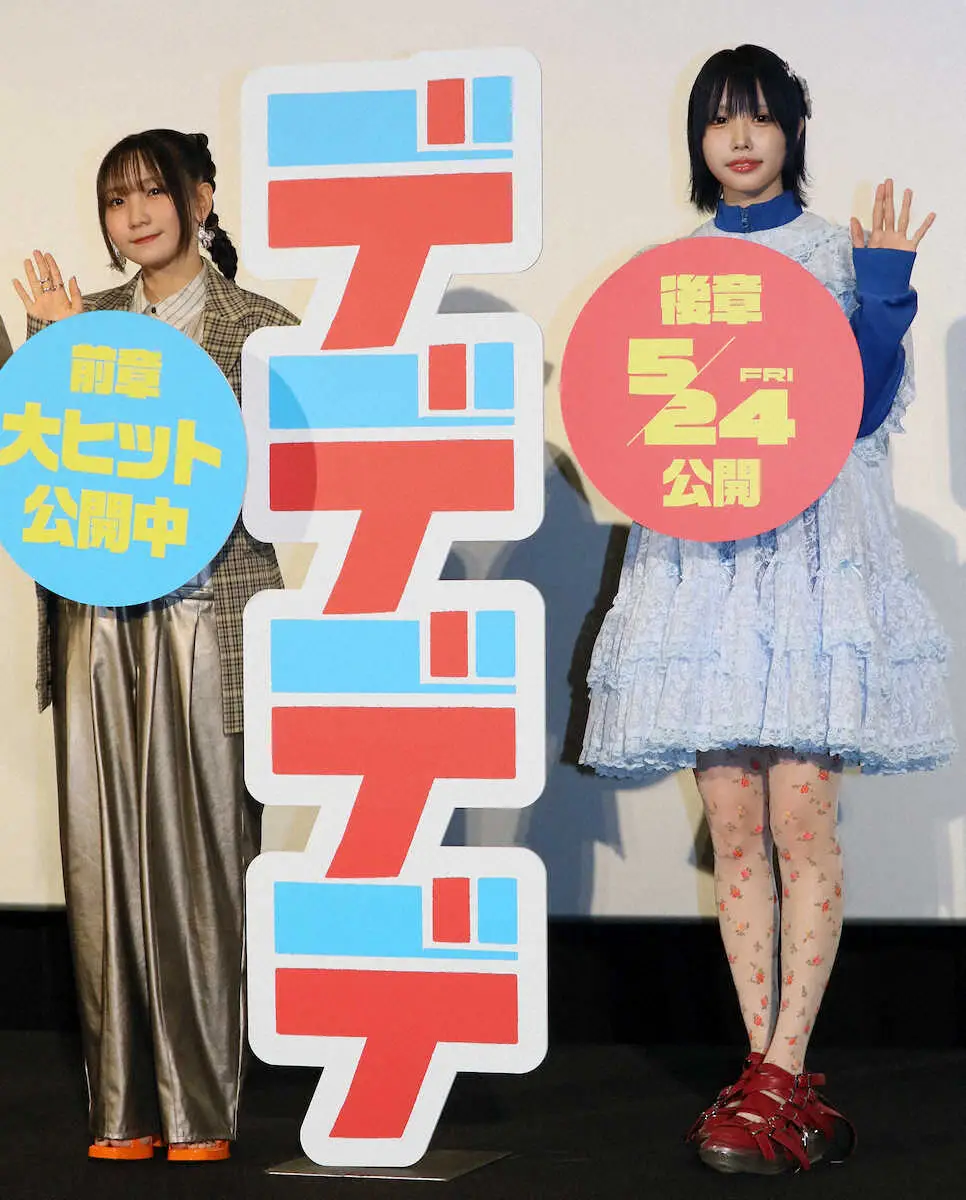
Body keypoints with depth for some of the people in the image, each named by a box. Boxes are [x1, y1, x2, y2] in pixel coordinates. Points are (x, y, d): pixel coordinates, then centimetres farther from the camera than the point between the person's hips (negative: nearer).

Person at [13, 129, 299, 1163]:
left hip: (203, 619, -3)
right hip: (95, 621, 3)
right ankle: (123, 1105, 9)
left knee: (199, 855, -3)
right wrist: (48, 341, -2)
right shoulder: (86, 317, 15)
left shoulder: (257, 327, 5)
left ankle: (200, 1109, 4)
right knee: (104, 855, 2)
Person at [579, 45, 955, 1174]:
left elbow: (861, 411, -2)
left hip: (807, 547, -3)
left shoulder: (839, 252, 6)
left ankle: (781, 1078, -5)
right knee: (733, 832, 2)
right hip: (702, 552, 4)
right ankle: (770, 1073, 7)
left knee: (801, 824, -8)